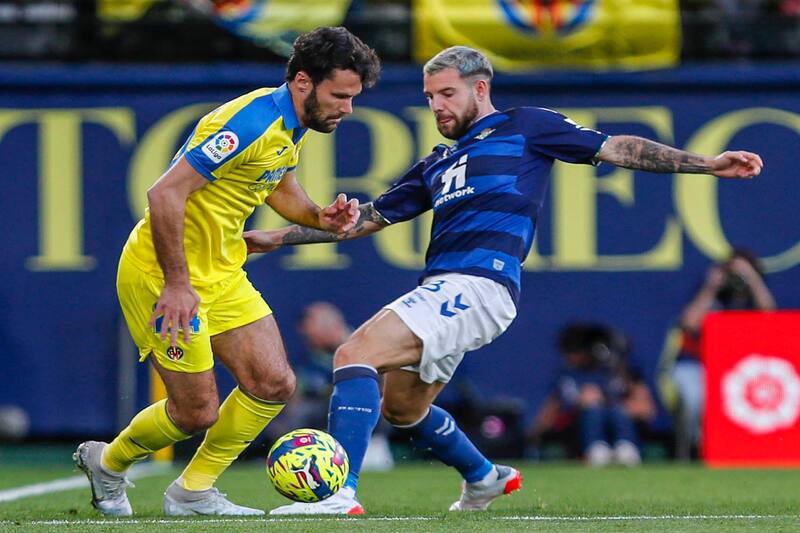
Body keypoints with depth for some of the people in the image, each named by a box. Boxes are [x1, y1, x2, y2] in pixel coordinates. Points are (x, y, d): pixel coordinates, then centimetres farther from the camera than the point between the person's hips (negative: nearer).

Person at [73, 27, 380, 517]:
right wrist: (176, 284, -26)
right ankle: (107, 463, 24)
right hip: (164, 275, -9)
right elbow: (165, 193, -28)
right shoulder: (251, 123, -26)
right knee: (197, 412, -4)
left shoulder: (292, 127, 4)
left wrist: (319, 218, 2)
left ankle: (193, 493, 15)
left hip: (222, 274, 9)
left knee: (274, 385, 0)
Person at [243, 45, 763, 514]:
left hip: (478, 284, -9)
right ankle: (485, 478, 40)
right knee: (401, 407, 18)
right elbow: (369, 218, 30)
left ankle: (339, 493, -29)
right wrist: (277, 237, 23)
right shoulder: (438, 164, 27)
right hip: (444, 289, 9)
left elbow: (614, 148, 6)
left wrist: (708, 163, 0)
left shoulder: (525, 127, 8)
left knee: (354, 355, -21)